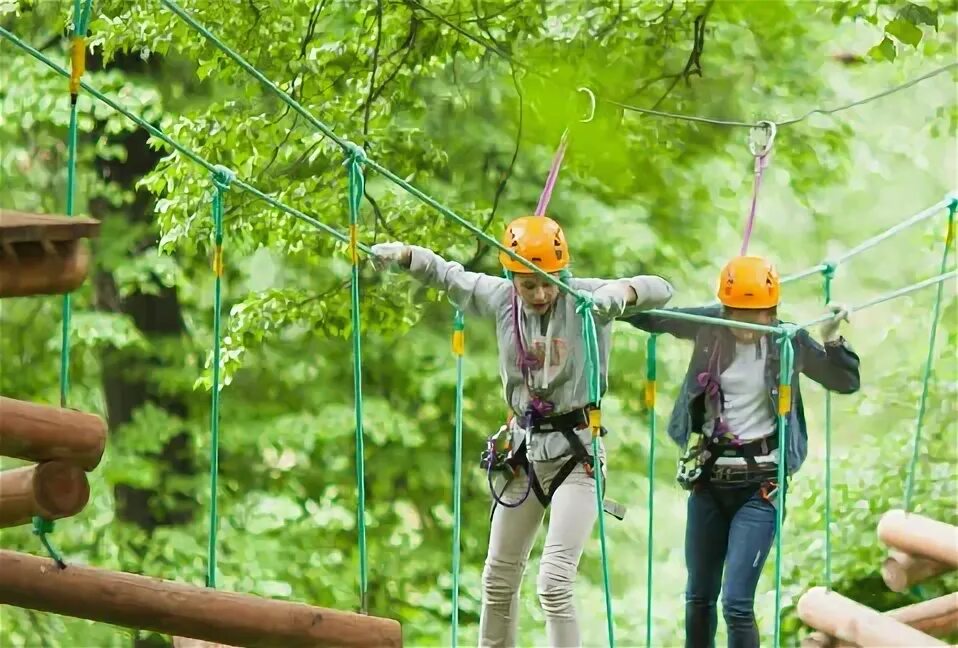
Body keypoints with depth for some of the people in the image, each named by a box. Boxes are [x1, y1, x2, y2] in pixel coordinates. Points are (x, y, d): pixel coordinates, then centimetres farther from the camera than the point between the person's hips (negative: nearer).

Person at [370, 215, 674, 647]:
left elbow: (659, 290, -20)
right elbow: (448, 275, 14)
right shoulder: (500, 300, -2)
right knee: (498, 579, 16)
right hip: (524, 449, 6)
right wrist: (403, 255, -3)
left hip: (576, 453, -6)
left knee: (554, 583, -15)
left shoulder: (584, 298, -14)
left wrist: (619, 293, -41)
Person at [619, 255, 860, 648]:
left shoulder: (788, 341, -7)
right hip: (708, 478, 4)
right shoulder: (710, 327, -3)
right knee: (699, 597, 15)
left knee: (737, 603, -12)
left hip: (759, 483, -4)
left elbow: (846, 383, 2)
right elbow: (651, 318, 10)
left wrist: (832, 338, -14)